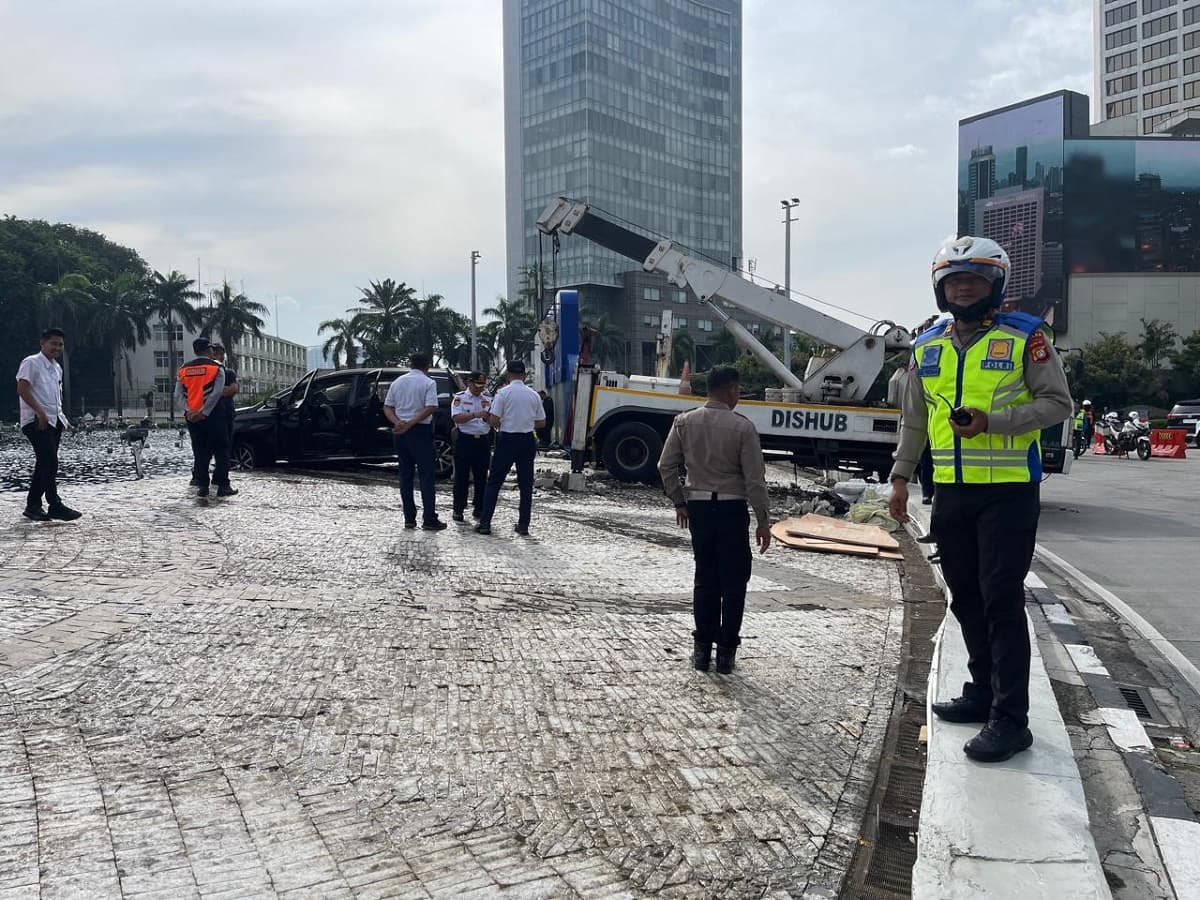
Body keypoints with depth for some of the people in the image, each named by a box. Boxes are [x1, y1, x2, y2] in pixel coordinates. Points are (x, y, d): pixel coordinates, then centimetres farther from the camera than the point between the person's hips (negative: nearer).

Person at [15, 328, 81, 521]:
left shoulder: (57, 368, 19)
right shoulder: (31, 362, -5)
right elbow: (22, 389, -15)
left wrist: (62, 417, 13)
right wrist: (40, 412, -22)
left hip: (54, 420, 9)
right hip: (37, 421, -9)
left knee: (45, 463, 9)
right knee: (50, 462, -16)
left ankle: (33, 505, 16)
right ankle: (55, 506, -16)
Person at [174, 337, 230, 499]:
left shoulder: (184, 369, 10)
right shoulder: (217, 367, -3)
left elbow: (178, 396, 0)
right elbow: (216, 394, -14)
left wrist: (189, 411, -8)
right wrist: (204, 412, -14)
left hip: (192, 418, 4)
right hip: (212, 416, -4)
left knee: (199, 453, 10)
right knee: (221, 451, 2)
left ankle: (202, 486, 8)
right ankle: (222, 486, -3)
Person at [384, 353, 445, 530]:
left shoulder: (397, 382, 10)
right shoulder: (428, 383, -6)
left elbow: (387, 407, 6)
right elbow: (430, 408, -18)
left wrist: (398, 422, -8)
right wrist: (410, 424, -17)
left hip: (399, 432, 5)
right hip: (420, 431, -5)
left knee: (405, 474, 10)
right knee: (427, 475, -1)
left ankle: (409, 518, 12)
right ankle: (429, 519, -4)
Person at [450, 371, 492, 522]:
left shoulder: (488, 398, 11)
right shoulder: (460, 397, -1)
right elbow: (456, 418, -14)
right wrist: (475, 415, -26)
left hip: (483, 440, 4)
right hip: (465, 440, -4)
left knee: (481, 476, 9)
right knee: (461, 476, -1)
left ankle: (479, 508, 18)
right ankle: (458, 509, 4)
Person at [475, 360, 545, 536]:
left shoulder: (503, 393, -8)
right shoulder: (534, 395, 4)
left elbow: (494, 421, -12)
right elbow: (541, 422, 8)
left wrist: (501, 426, 9)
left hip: (507, 440, -3)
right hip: (528, 440, 3)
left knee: (494, 481, 3)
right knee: (526, 484, 9)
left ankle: (485, 523, 1)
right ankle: (523, 525, 11)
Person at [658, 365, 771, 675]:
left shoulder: (684, 422, 0)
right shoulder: (742, 427, -11)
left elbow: (666, 466, 2)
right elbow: (755, 479, -11)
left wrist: (679, 502, 13)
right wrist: (763, 521, -4)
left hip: (698, 507, 4)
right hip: (732, 509, -4)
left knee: (705, 578, 14)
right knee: (733, 582, 8)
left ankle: (702, 648, 18)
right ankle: (726, 651, 11)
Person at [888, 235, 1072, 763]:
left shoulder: (1025, 337, -4)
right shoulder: (927, 347, 11)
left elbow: (1057, 403, -6)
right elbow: (914, 419, 17)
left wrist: (991, 421, -19)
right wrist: (900, 476, 13)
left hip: (1008, 489, -5)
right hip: (951, 491, 6)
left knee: (1002, 601, -7)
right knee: (966, 598, 12)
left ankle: (1010, 718, 0)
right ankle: (983, 692, 27)